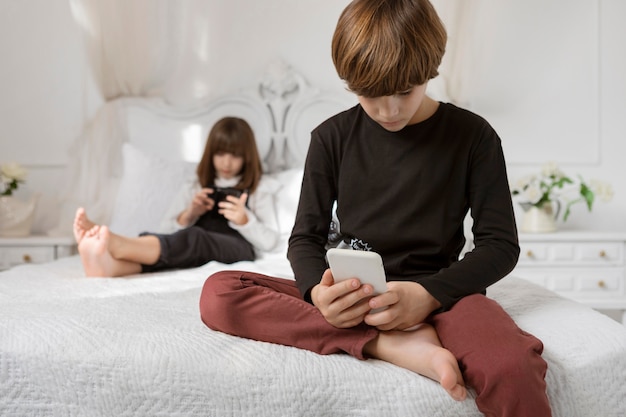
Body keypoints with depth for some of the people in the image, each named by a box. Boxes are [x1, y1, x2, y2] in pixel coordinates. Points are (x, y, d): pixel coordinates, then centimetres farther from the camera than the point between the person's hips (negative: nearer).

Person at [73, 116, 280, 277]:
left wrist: (243, 220, -9)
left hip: (236, 246, -3)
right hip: (194, 248, 3)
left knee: (192, 238, -37)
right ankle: (110, 263, -66)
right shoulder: (195, 187, 30)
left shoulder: (259, 189, 22)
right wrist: (189, 214, -1)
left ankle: (115, 245, -64)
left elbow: (269, 241, 9)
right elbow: (167, 228, 19)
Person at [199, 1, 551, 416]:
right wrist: (319, 291, -18)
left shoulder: (473, 135, 1)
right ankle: (395, 346, -26)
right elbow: (306, 236, 6)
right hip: (354, 293, 5)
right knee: (218, 293, -24)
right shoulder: (332, 137, 6)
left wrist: (428, 293, -19)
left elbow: (500, 244, 0)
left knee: (515, 370, -39)